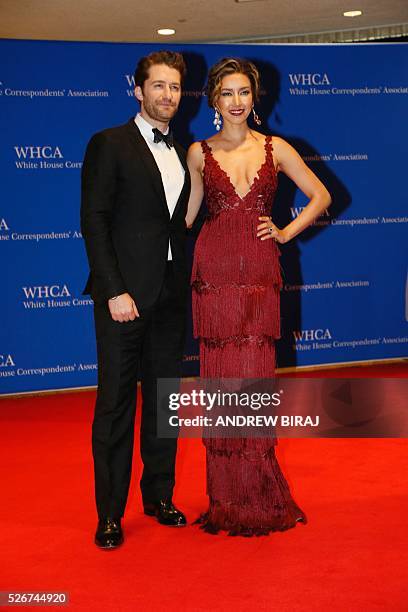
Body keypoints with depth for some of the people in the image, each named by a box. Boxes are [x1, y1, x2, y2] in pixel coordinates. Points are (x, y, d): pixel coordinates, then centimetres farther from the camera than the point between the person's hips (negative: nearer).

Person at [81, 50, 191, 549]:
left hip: (170, 296, 6)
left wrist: (186, 284, 7)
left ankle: (159, 496, 26)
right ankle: (110, 513, 11)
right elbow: (93, 222, -10)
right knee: (116, 404, 1)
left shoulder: (181, 153, 15)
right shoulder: (109, 145, -4)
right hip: (125, 294, -6)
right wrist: (115, 291, -17)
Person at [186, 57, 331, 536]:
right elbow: (184, 215, 13)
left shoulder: (275, 149, 9)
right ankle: (226, 498, 11)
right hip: (214, 272, 0)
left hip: (259, 275, 0)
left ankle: (259, 495, 13)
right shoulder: (199, 153, 9)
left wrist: (285, 233, 4)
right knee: (220, 380, 0)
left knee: (254, 379, -2)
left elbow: (320, 196, 14)